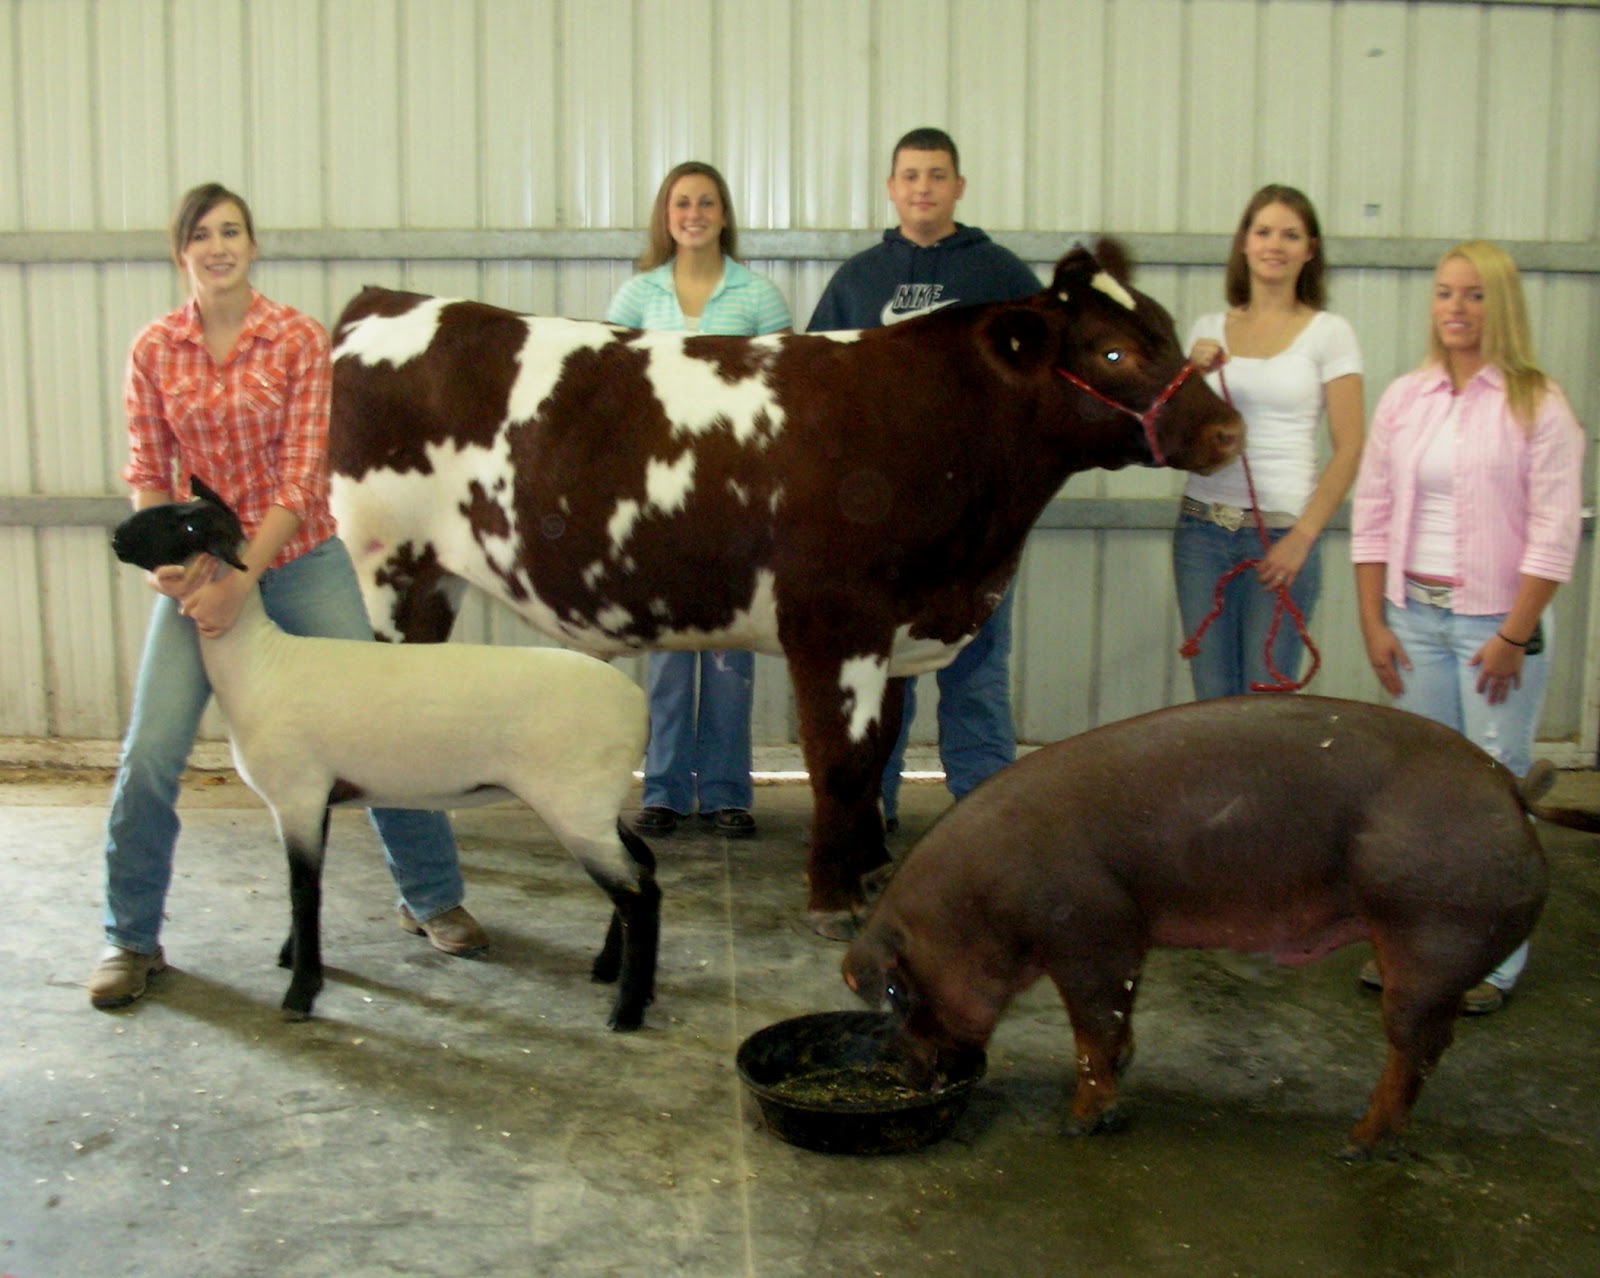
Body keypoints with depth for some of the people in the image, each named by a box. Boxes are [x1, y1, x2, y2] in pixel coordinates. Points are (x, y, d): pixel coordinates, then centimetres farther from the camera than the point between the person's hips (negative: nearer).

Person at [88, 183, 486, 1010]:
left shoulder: (299, 340, -7)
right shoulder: (154, 351, -1)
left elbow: (303, 477, -12)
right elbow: (147, 472, 1)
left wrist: (242, 579, -20)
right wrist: (161, 556, -18)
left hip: (299, 558, -1)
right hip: (198, 567, 1)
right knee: (151, 754, -5)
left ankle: (431, 898, 22)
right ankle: (130, 938, 15)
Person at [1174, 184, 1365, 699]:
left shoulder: (1329, 333, 1)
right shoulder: (1209, 328, 11)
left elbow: (1349, 450, -4)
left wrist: (1302, 537, -12)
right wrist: (1192, 373, -6)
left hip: (1282, 532, -3)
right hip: (1201, 527, 3)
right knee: (1211, 699, 6)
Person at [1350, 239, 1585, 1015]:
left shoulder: (1537, 404, -5)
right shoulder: (1404, 399, 6)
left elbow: (1554, 531, -7)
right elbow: (1372, 514, 7)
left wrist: (1514, 636, -11)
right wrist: (1373, 623, 2)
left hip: (1496, 620, -4)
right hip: (1414, 615, 4)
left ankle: (1494, 959, 11)